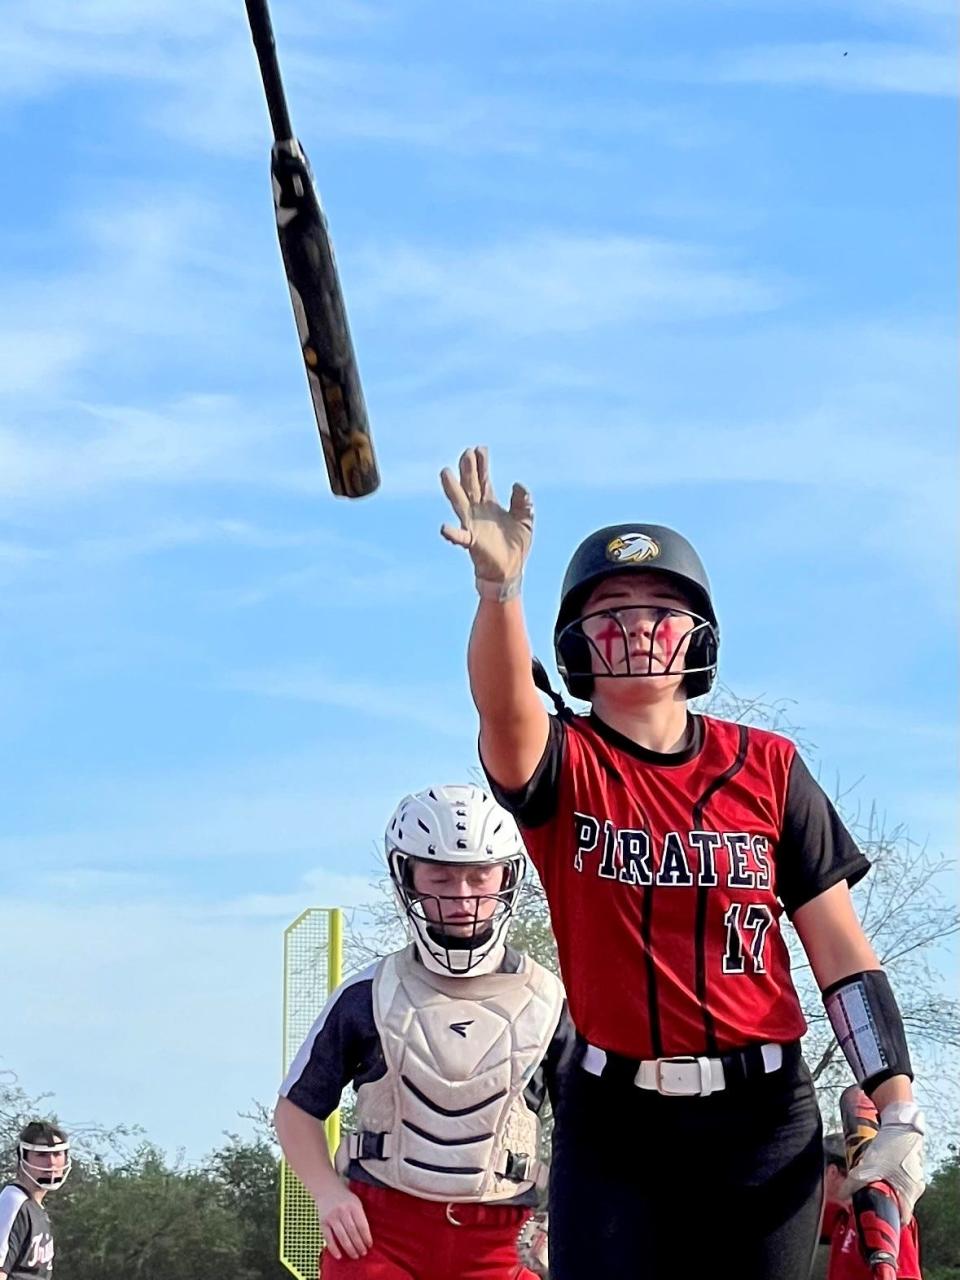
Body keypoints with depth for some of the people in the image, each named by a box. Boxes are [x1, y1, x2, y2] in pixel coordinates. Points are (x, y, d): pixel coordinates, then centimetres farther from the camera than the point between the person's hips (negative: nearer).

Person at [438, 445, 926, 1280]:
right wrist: (498, 584, -44)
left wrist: (900, 1113, -4)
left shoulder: (766, 769, 4)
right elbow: (503, 710, -25)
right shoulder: (565, 765, 0)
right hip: (615, 1123, -1)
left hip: (763, 1123, 1)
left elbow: (841, 951, 3)